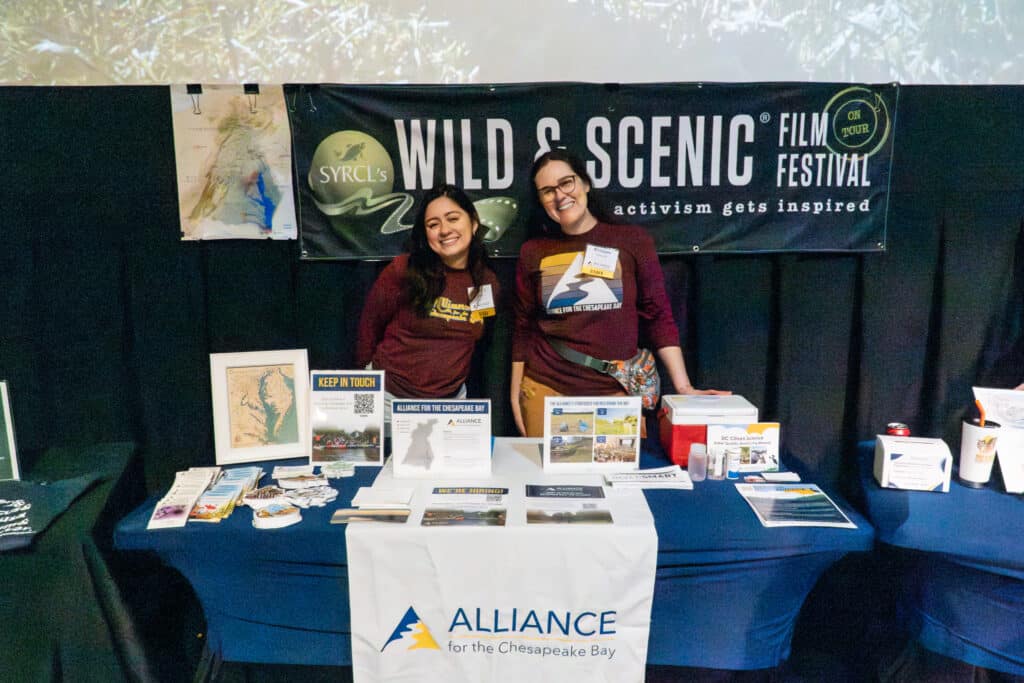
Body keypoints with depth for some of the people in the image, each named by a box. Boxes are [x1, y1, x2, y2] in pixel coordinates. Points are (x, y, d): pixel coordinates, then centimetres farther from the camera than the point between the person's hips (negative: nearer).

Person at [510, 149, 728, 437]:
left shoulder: (632, 240, -2)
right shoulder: (533, 252, 3)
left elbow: (658, 317, -1)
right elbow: (523, 329, 9)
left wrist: (683, 386, -7)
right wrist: (515, 395, 8)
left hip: (616, 390, -1)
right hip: (545, 389, 2)